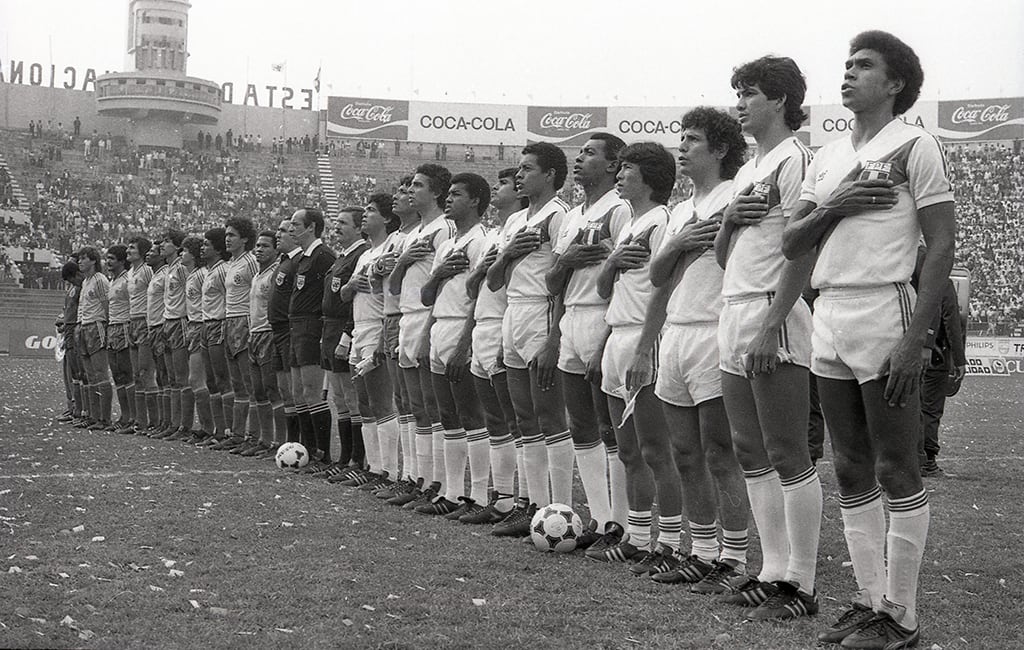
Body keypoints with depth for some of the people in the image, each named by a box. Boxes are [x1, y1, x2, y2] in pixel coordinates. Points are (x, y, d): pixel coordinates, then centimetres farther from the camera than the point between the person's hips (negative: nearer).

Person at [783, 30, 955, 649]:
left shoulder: (915, 147, -3)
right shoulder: (828, 156, 17)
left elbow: (941, 246, -8)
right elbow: (793, 243, 14)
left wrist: (914, 340, -16)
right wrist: (834, 206, -6)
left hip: (885, 315, -7)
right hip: (829, 320, 7)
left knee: (897, 472, -2)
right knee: (853, 473, 10)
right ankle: (870, 600, 19)